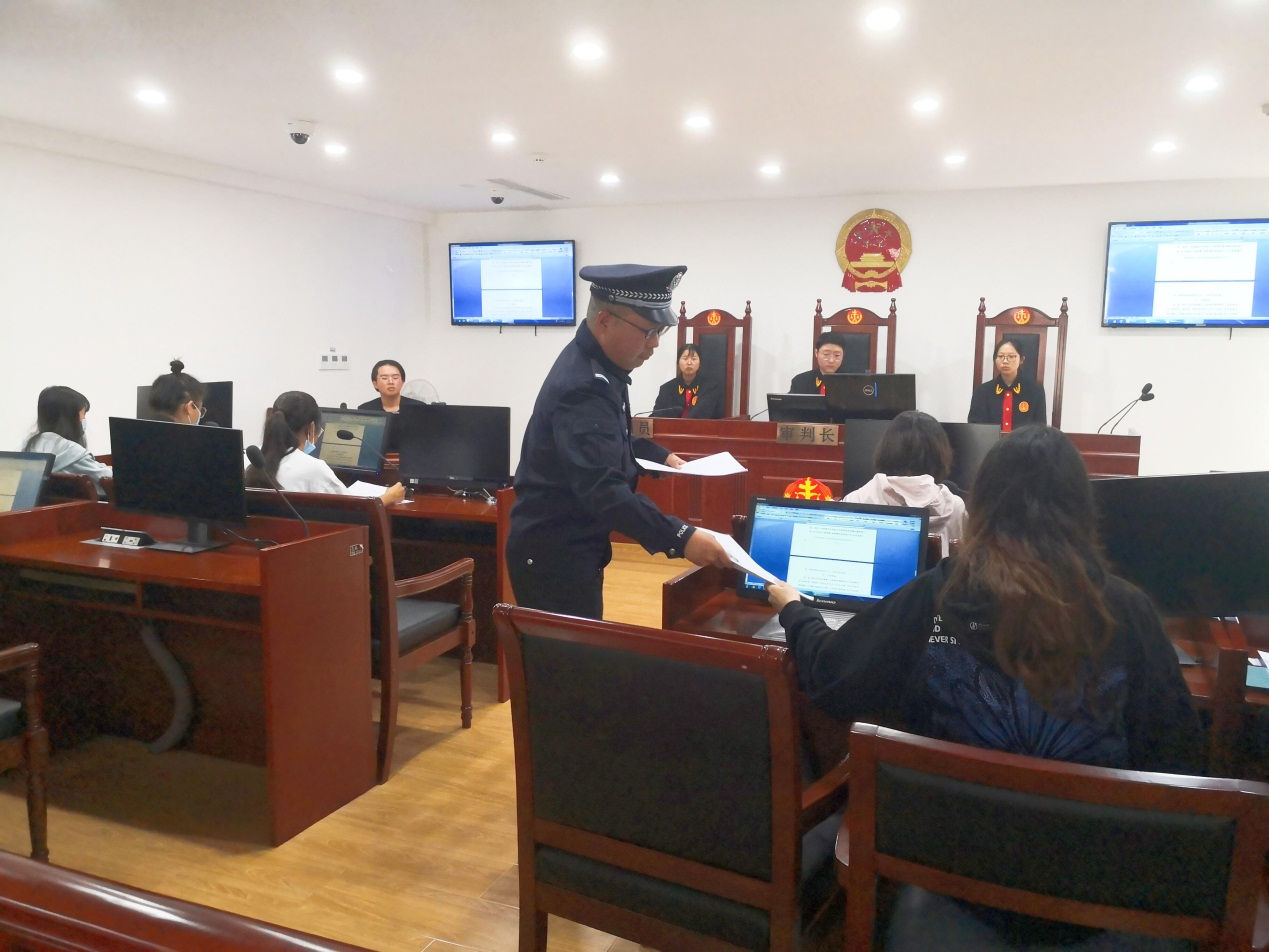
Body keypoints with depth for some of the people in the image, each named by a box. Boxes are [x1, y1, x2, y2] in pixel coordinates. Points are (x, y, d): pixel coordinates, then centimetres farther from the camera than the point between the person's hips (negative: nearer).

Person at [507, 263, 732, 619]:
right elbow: (602, 487, -36)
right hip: (552, 554, -10)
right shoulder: (583, 386, -26)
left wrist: (659, 455, 10)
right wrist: (680, 538, -40)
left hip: (573, 546, 10)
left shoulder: (597, 365, 7)